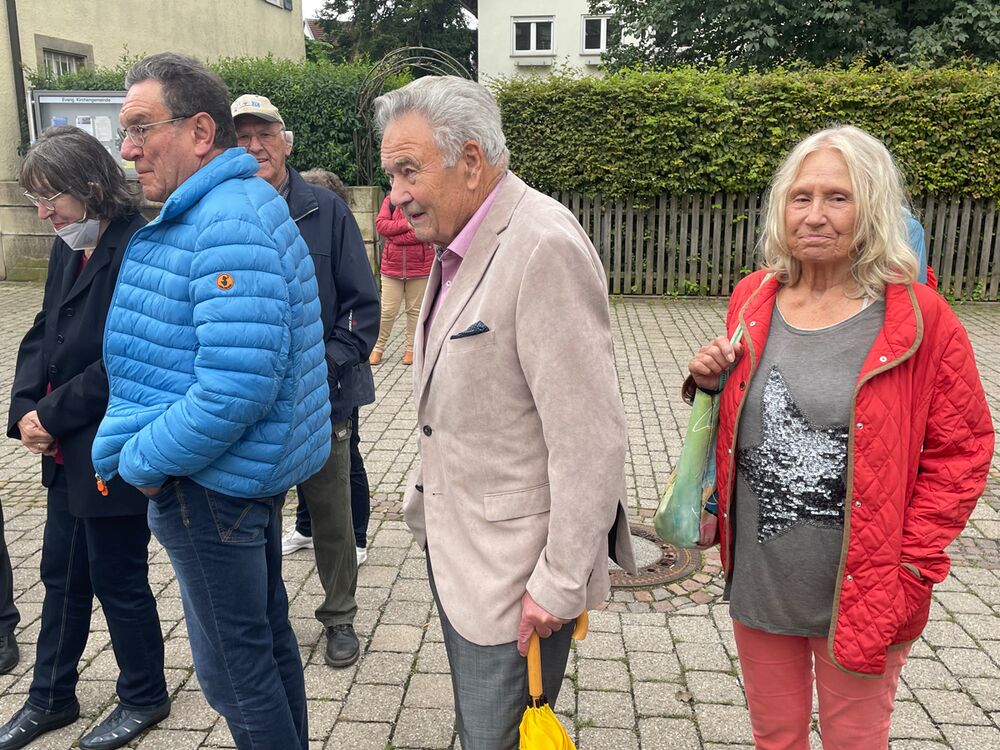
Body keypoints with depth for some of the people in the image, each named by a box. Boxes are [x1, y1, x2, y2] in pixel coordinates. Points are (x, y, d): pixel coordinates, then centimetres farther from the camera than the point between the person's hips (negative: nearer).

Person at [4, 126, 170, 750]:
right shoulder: (69, 249, 9)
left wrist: (52, 415, -16)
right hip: (66, 453, 9)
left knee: (119, 580, 8)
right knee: (62, 575, 21)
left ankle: (144, 699, 31)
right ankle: (51, 699, 40)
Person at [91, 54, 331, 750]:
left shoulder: (229, 225, -22)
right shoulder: (247, 202, 10)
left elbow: (237, 388, -30)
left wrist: (143, 459, -16)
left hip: (209, 483, -10)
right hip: (256, 471, 10)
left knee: (235, 667, 7)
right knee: (267, 632, 23)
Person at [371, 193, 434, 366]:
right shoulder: (390, 200, 6)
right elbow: (380, 224, -7)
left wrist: (393, 235, -13)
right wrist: (407, 224, -17)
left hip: (419, 268, -1)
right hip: (392, 267, 1)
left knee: (415, 310, 9)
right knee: (387, 310, 3)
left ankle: (410, 348, 21)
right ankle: (378, 347, 16)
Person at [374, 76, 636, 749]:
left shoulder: (545, 246, -23)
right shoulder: (459, 243, 8)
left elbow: (591, 438, -24)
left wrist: (561, 585, -20)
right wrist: (432, 492, 14)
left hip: (513, 566, -9)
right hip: (453, 543, 9)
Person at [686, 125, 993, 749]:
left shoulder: (919, 319, -13)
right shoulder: (754, 300, 0)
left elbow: (962, 451, -7)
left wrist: (911, 567, -12)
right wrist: (710, 385, -9)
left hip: (860, 594, -3)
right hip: (759, 578, 4)